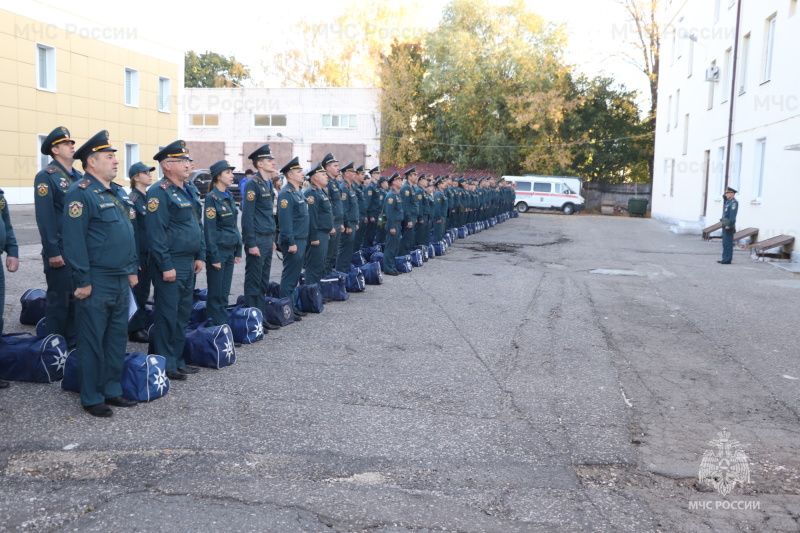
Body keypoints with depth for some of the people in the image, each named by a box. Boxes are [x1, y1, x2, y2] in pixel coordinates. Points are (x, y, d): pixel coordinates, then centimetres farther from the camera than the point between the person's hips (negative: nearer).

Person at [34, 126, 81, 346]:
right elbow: (44, 217, -14)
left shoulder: (79, 177, 14)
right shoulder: (46, 177, -9)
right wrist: (53, 252, -18)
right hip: (61, 251, -7)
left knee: (78, 297, 12)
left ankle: (73, 342, 24)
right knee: (59, 300, 0)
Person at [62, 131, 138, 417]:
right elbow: (74, 240, -17)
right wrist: (83, 280, -18)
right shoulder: (80, 193, -13)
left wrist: (132, 269, 16)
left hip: (121, 280, 8)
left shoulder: (119, 192, 14)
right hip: (97, 282, -8)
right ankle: (91, 398, 13)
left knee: (117, 338, 14)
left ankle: (112, 390, 26)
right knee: (92, 341, 2)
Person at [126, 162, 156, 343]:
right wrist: (135, 258, -18)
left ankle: (142, 326, 23)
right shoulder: (132, 199, -12)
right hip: (139, 252, -7)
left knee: (144, 289, 14)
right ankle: (136, 329, 10)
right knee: (137, 291, 1)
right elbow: (132, 231, -15)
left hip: (150, 252, 7)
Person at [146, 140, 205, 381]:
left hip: (189, 262, 9)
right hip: (170, 264, -9)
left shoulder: (189, 190, 14)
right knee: (167, 315, -1)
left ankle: (177, 360, 24)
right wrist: (166, 266, -20)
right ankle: (166, 365, 8)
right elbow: (156, 233, -18)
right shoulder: (159, 192, -13)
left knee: (183, 313, 14)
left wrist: (200, 256, 13)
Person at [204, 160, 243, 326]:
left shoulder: (228, 197, 12)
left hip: (230, 250, 7)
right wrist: (214, 257, -17)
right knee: (216, 293, 1)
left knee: (225, 292, 12)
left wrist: (238, 251, 13)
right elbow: (210, 230, -15)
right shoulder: (212, 198, -11)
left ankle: (224, 323, 18)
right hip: (218, 250, -7)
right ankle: (217, 326, 8)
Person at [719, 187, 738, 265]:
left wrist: (728, 225, -23)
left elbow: (732, 215, -20)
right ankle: (725, 259, 17)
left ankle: (727, 260, -6)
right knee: (725, 243, 12)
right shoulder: (728, 201, 17)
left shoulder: (734, 202, -13)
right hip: (725, 225, 10)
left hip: (729, 226, -10)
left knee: (728, 243, -8)